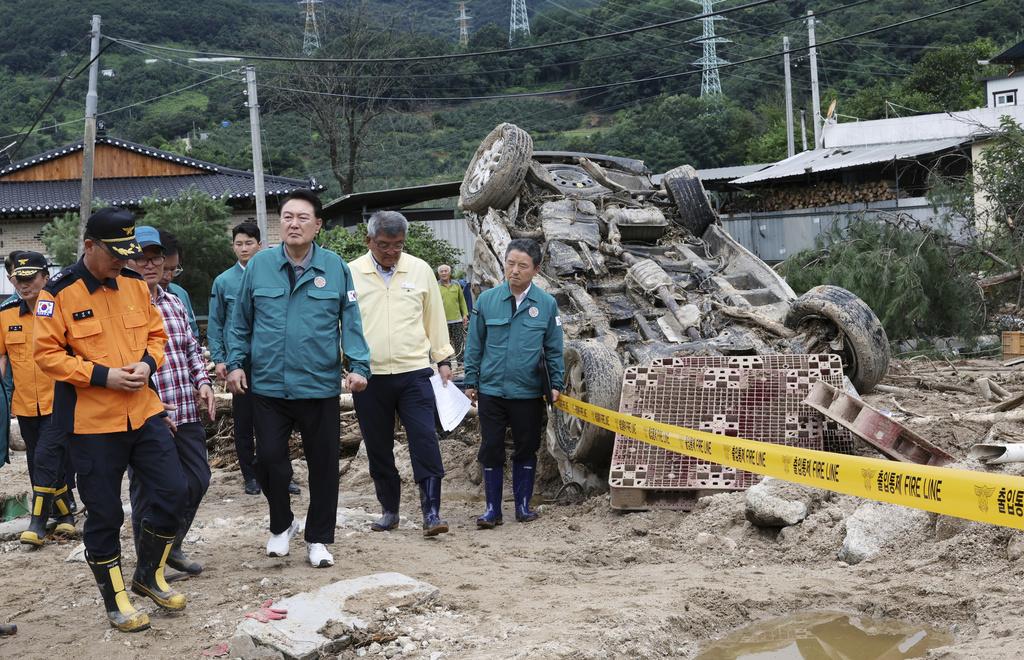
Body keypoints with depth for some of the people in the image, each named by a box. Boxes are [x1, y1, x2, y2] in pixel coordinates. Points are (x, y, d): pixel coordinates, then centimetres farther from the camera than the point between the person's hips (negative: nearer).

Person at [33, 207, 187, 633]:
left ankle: (149, 575, 26)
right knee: (105, 513, 4)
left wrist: (147, 363, -7)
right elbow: (47, 353, -12)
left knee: (172, 491, 4)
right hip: (92, 422, -5)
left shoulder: (135, 284, 6)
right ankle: (115, 599, 21)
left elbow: (156, 333, 15)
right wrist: (102, 376, -19)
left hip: (143, 411, 5)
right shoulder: (60, 292, -10)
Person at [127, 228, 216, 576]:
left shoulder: (175, 303, 14)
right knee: (150, 493, 4)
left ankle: (173, 546, 33)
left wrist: (202, 381, 5)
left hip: (186, 413, 7)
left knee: (197, 479, 14)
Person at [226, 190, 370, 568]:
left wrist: (358, 366, -9)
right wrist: (235, 363, 2)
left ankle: (318, 540, 23)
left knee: (323, 465, 7)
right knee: (269, 459, -1)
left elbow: (350, 322, 2)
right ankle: (281, 526, 25)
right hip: (268, 386, 0)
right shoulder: (259, 266, 2)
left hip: (321, 387, 0)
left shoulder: (335, 268, 0)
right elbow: (240, 322, 10)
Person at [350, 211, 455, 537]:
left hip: (414, 372, 0)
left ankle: (431, 513, -4)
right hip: (369, 376, 0)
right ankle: (389, 510, 21)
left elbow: (434, 317, 11)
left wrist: (443, 360, 11)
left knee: (425, 442, -8)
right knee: (378, 449, 8)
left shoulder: (420, 270, 4)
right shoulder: (351, 274, 0)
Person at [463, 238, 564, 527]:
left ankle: (523, 504, 24)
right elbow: (474, 345, 4)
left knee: (526, 449, 11)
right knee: (491, 449, 4)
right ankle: (492, 509, 15)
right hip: (491, 390, 0)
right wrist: (471, 382, 4)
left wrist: (555, 384, 2)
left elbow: (554, 349, 5)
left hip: (529, 392, 0)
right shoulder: (486, 300, -2)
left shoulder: (546, 304, -2)